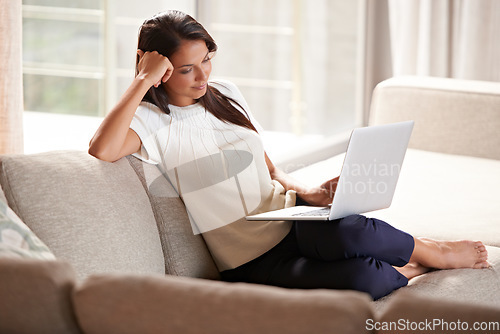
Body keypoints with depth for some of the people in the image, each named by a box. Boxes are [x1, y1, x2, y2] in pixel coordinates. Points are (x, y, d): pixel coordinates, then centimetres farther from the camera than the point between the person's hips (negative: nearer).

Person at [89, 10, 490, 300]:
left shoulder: (226, 95, 12)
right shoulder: (150, 120, -7)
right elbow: (102, 149, -30)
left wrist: (304, 191, -1)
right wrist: (144, 79, -22)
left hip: (288, 225, 5)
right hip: (253, 263, -5)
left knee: (347, 233, -34)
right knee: (361, 279, -33)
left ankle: (434, 250, -5)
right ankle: (410, 269, -1)